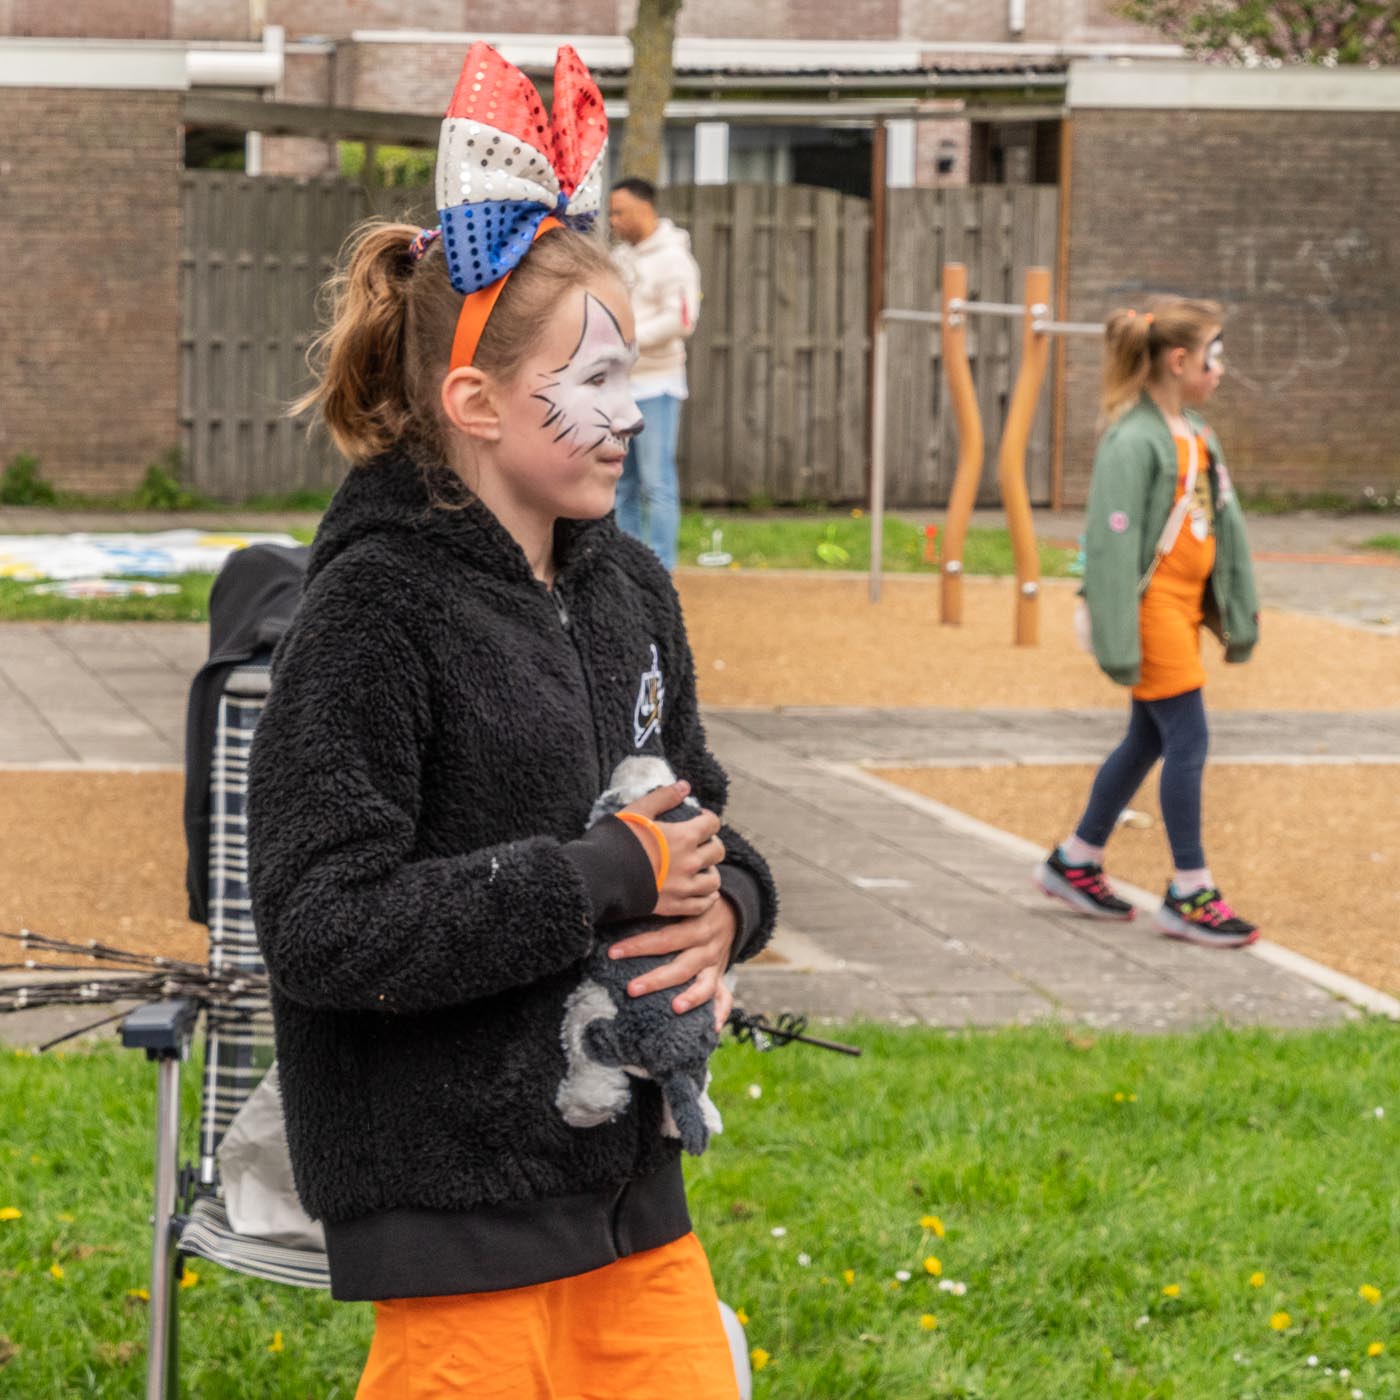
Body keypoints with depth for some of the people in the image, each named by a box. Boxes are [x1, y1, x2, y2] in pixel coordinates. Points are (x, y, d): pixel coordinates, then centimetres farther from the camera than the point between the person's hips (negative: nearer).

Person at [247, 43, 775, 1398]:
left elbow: (697, 822, 20)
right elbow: (321, 925, -21)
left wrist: (718, 906, -5)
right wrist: (604, 879, -19)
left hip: (627, 1175, 7)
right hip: (457, 1203, -7)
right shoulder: (375, 611, -14)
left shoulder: (628, 589, 8)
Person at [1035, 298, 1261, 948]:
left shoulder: (1196, 435, 11)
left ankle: (1075, 862, 28)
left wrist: (1239, 614, 14)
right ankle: (1189, 894, 1)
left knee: (1148, 740, 15)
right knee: (1188, 740, -6)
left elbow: (1224, 522, 14)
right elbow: (1113, 542, -19)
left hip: (1184, 602, 9)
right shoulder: (1133, 441, -17)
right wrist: (1118, 642, -20)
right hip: (1152, 603, -9)